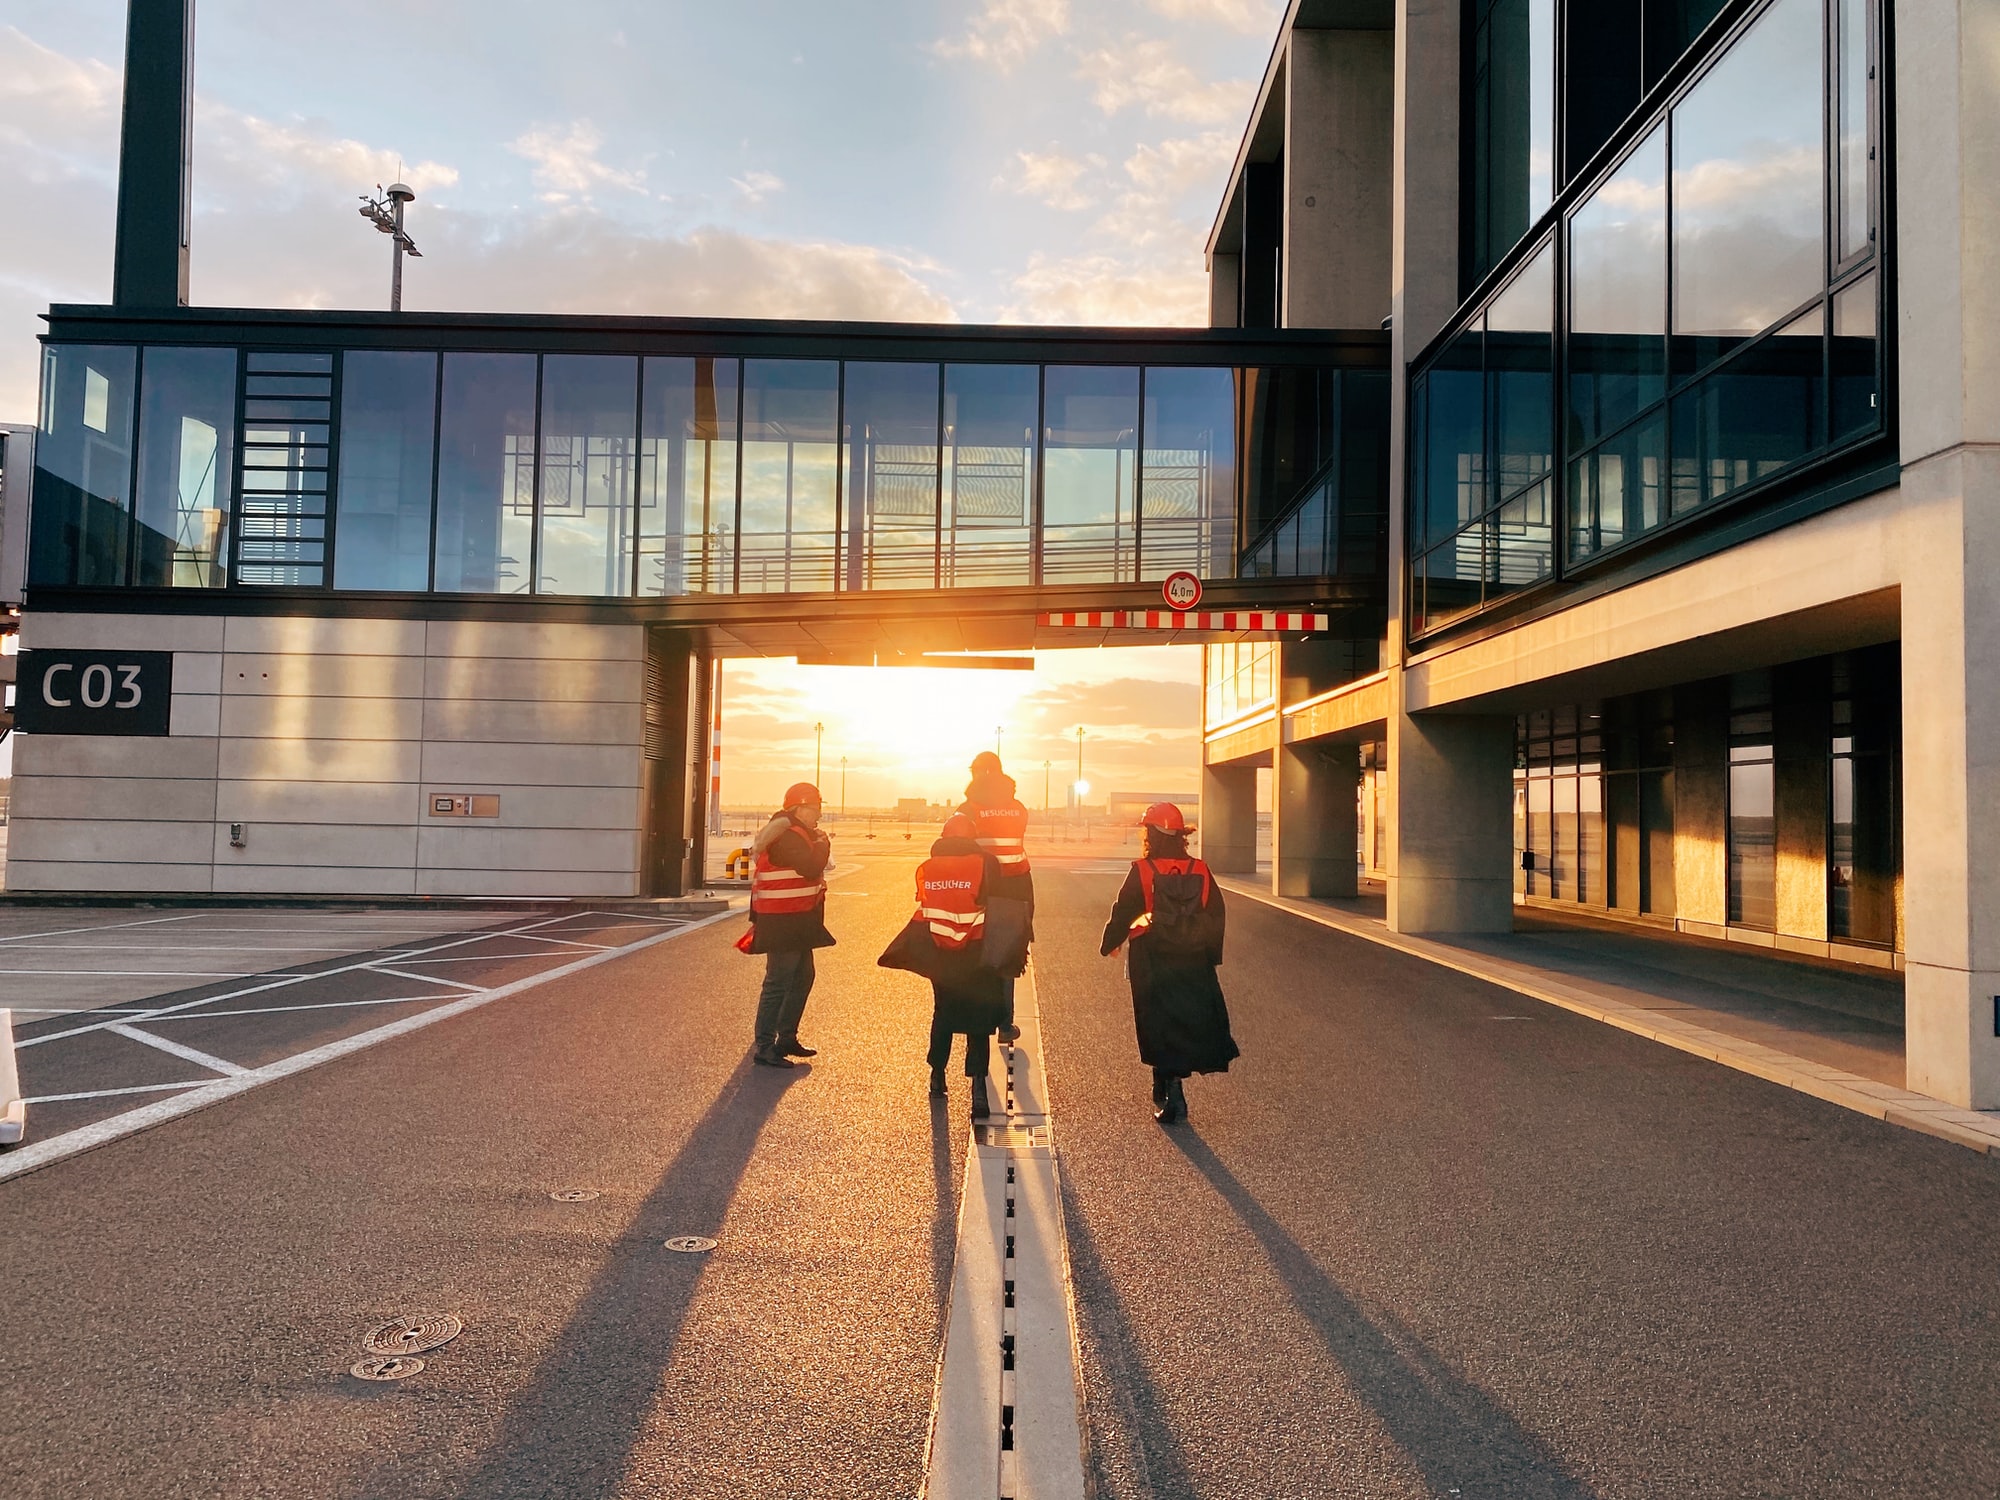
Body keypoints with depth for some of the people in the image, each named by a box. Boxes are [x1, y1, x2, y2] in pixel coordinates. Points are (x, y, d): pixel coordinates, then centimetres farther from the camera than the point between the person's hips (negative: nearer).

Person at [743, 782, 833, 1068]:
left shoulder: (797, 833, 16)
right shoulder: (788, 836, -18)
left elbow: (810, 868, 20)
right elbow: (812, 868, -27)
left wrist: (818, 843, 5)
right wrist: (823, 844, -11)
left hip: (797, 921, 11)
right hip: (783, 921, -11)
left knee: (802, 978, 17)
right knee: (778, 982, -8)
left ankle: (787, 1037, 27)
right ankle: (764, 1048, -3)